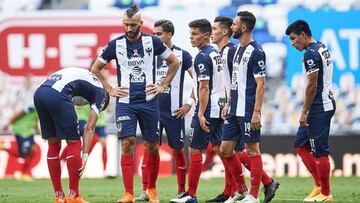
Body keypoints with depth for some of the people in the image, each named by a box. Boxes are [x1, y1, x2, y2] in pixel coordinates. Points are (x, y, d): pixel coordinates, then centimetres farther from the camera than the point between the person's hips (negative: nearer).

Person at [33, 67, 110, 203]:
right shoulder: (100, 93, 16)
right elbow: (90, 128, 9)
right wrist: (85, 155, 8)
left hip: (38, 93, 7)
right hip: (57, 95, -7)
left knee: (53, 144, 17)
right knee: (74, 142, 7)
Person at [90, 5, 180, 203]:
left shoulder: (153, 42, 0)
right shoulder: (116, 44, 0)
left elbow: (174, 62, 11)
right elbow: (95, 68, 11)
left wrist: (163, 86, 5)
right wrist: (110, 90, 5)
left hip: (149, 101, 1)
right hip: (125, 102, -1)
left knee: (152, 146, 4)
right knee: (127, 144, -12)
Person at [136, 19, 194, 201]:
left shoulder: (181, 55, -3)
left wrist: (189, 103, -7)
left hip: (174, 111, -3)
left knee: (177, 149, 5)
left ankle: (182, 191, 13)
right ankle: (145, 191, -3)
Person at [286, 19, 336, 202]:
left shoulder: (311, 54, -17)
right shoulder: (322, 48, 14)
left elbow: (312, 86, -19)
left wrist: (304, 112, -14)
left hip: (319, 107, -10)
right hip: (326, 103, 10)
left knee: (319, 151, -4)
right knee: (301, 145, 14)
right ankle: (320, 185, 15)